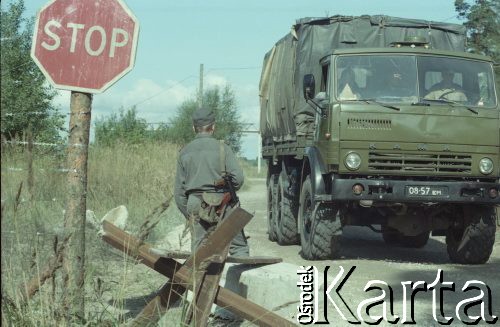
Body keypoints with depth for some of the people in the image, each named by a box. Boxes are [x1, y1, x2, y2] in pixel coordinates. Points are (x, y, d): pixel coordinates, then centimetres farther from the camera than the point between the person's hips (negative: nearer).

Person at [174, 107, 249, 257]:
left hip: (195, 206, 3)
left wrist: (188, 214, 17)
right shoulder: (222, 148, -2)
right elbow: (238, 177, -12)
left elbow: (179, 191, 9)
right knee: (239, 247, 4)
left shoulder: (184, 152, 9)